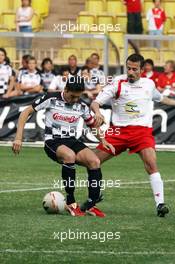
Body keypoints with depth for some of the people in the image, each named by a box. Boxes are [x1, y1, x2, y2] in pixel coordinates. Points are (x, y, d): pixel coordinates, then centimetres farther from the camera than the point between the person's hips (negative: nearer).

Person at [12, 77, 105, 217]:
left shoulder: (82, 106, 4)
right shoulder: (51, 99, -8)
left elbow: (93, 124, 19)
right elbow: (26, 113, -4)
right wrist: (18, 138, -11)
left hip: (72, 141, 5)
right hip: (53, 142, -5)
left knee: (95, 161, -23)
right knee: (70, 155, -38)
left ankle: (91, 206, -15)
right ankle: (71, 203, -28)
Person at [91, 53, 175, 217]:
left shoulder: (149, 84, 10)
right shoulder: (118, 83, -1)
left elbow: (160, 98, 35)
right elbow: (95, 102, -8)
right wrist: (97, 112, -29)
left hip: (142, 131, 0)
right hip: (119, 130, 0)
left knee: (151, 163, -23)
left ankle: (160, 204, -25)